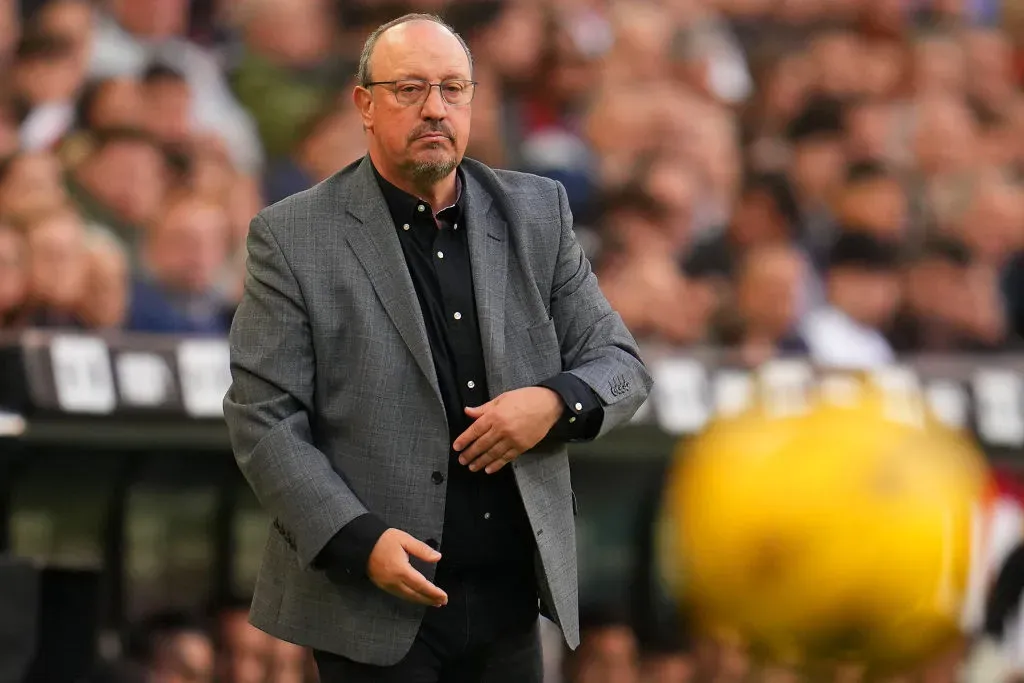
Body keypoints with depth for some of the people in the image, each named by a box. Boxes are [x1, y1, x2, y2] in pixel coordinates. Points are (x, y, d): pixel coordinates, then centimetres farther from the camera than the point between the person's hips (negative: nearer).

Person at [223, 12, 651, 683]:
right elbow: (264, 419, -7)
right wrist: (357, 539, -18)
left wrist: (555, 402, -11)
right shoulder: (295, 238, -4)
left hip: (511, 596, 4)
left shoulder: (537, 212, 8)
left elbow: (621, 365, 11)